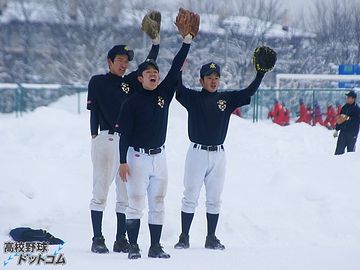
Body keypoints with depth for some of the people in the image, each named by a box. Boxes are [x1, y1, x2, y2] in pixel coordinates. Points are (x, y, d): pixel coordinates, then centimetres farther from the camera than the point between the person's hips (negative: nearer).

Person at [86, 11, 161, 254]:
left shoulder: (131, 81, 16)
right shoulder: (98, 82, 4)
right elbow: (93, 109, -2)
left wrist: (156, 39, -6)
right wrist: (96, 136, -12)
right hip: (105, 140, -5)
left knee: (126, 194, 5)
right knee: (101, 191, -5)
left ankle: (121, 240, 9)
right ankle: (98, 240, -4)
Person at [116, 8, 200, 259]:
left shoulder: (164, 93, 8)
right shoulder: (132, 102, -4)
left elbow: (175, 69, 0)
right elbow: (125, 132, -6)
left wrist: (188, 41, -6)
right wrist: (123, 161, -13)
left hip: (159, 157, 5)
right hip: (137, 157, -5)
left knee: (157, 204, 6)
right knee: (136, 204, -7)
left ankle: (156, 246, 11)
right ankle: (133, 246, -3)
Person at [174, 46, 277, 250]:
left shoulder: (227, 99, 10)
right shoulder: (193, 98, 2)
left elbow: (249, 93, 6)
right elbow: (178, 88, -13)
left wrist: (261, 74, -3)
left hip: (218, 155, 3)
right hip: (197, 153, -3)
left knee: (215, 199, 8)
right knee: (190, 197, -1)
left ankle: (211, 238, 16)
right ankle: (184, 238, 5)